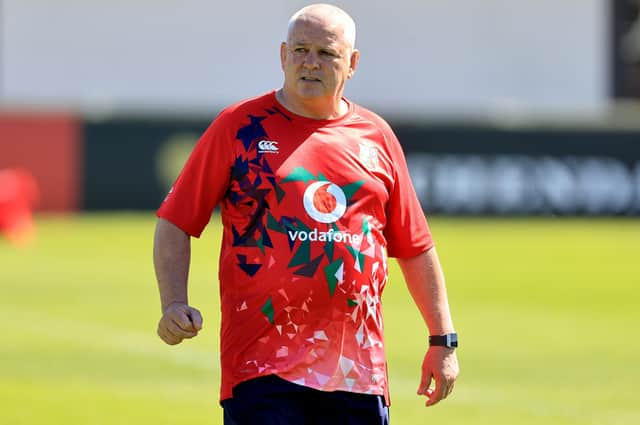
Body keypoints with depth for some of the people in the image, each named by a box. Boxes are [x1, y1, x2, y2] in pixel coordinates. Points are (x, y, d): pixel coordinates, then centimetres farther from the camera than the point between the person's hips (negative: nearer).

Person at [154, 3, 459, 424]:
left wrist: (442, 340, 15)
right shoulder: (240, 126, 3)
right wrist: (175, 304, -12)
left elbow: (415, 248, 17)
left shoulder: (376, 136, 13)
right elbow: (175, 223, 2)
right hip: (262, 363, -3)